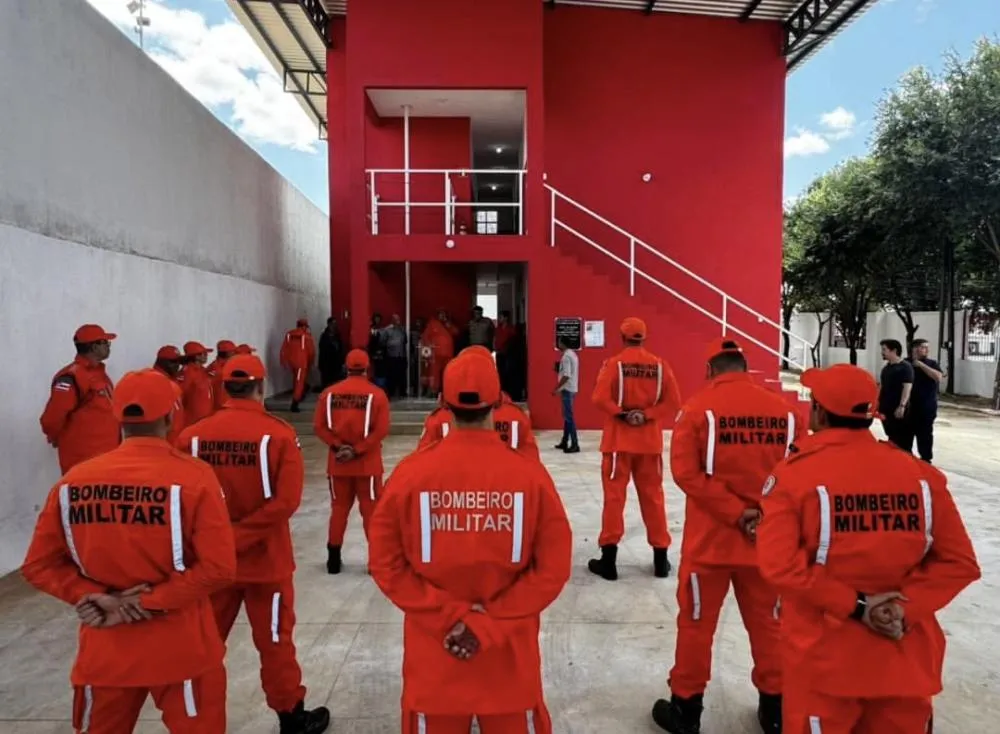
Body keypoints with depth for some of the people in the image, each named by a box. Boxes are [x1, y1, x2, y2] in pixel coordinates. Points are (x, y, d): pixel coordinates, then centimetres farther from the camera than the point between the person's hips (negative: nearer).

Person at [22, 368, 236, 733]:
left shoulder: (73, 481, -6)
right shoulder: (194, 477, -17)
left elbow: (39, 565, 0)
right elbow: (218, 568, -20)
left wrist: (99, 597, -6)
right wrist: (148, 601, -13)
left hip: (103, 648, 4)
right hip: (180, 648, -3)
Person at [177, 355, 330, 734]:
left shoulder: (192, 436, -7)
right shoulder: (279, 434, -15)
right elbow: (286, 501, -19)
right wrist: (242, 533, -13)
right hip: (265, 559, -2)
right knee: (274, 641, 14)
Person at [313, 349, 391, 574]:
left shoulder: (329, 393, 0)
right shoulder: (376, 394, -9)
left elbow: (319, 426, -3)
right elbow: (381, 430, -14)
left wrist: (337, 445, -5)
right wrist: (358, 450, -11)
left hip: (337, 463, 3)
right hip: (367, 463, -3)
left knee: (339, 508, 15)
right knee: (371, 510, 7)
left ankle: (334, 558, 22)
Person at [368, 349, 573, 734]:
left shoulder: (410, 472, -12)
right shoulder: (530, 474, -13)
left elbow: (386, 564, -7)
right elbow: (554, 568, -11)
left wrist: (448, 614, -7)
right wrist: (491, 622, -9)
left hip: (433, 649, 1)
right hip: (511, 650, 0)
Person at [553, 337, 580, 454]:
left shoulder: (566, 356, -16)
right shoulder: (572, 354, 14)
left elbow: (566, 376, -22)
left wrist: (557, 388, -18)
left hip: (567, 389, -10)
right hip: (572, 389, 10)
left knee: (569, 416, -9)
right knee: (567, 416, 14)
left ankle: (575, 444, -9)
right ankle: (565, 442, 21)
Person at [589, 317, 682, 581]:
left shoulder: (614, 364, -8)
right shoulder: (660, 365, 2)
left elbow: (600, 398, -19)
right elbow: (673, 402, -3)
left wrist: (621, 414, -8)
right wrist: (647, 415, -7)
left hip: (619, 440, -3)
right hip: (650, 441, 3)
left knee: (614, 496, 3)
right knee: (653, 497, 12)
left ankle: (608, 560, 6)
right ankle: (660, 559, 19)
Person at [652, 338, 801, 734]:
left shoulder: (699, 406, -11)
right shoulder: (784, 409, -1)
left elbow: (686, 471, -17)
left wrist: (734, 512, -13)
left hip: (710, 538, -3)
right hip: (768, 538, 3)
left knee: (697, 623, 12)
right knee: (767, 623, 20)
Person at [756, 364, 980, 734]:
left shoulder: (794, 474, -15)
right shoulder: (922, 474, -3)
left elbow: (778, 565, -22)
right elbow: (960, 562, -2)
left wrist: (853, 605, -15)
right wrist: (908, 606, -8)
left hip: (825, 658, -3)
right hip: (906, 657, 4)